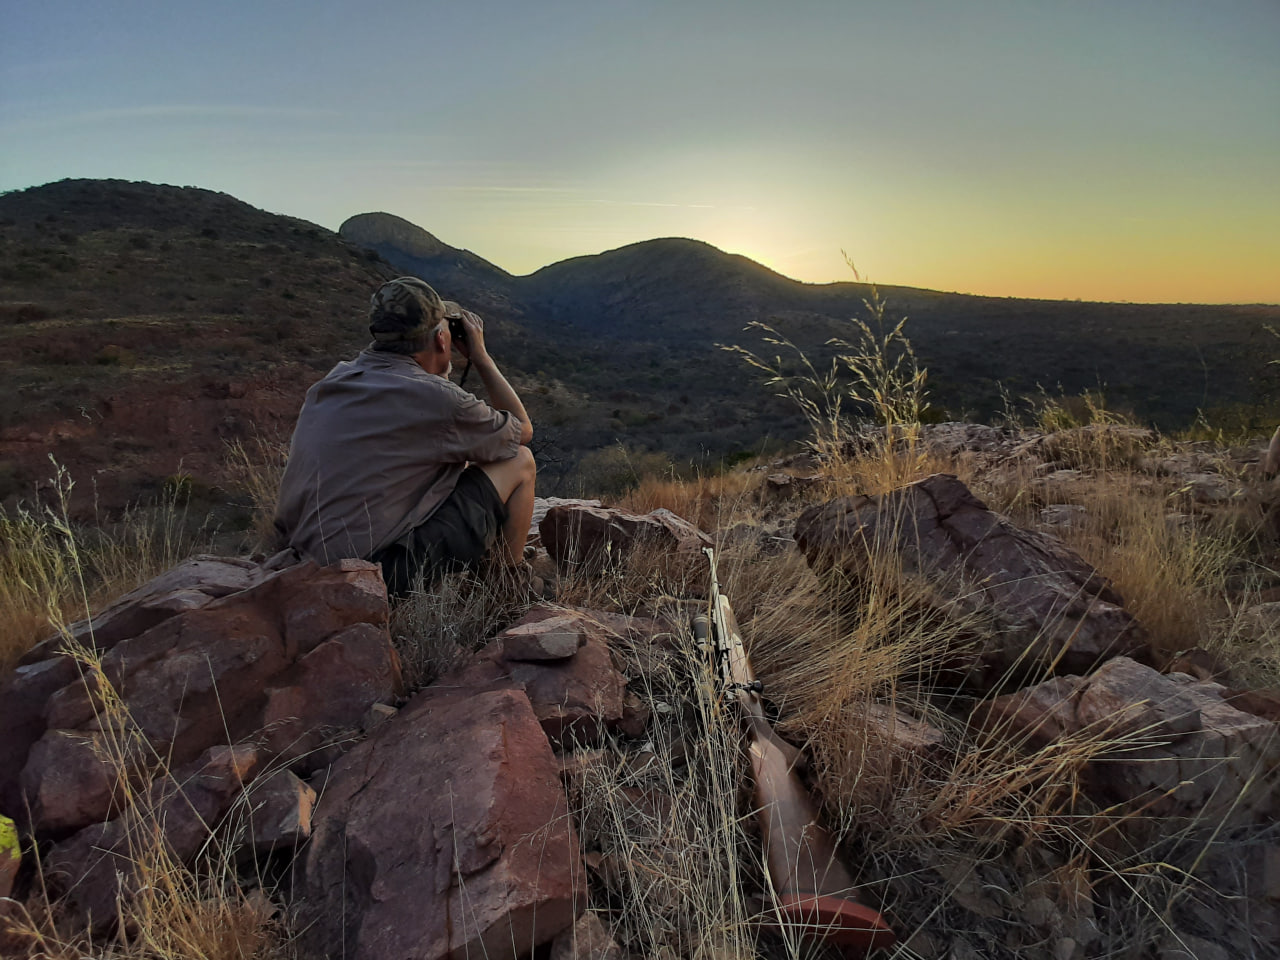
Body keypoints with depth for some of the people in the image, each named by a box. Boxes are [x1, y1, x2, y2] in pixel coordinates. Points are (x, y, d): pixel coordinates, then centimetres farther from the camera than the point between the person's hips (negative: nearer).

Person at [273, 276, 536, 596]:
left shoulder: (335, 378, 6)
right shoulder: (437, 399, -16)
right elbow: (523, 430, 3)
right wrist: (480, 355, 11)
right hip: (386, 573, -8)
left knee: (454, 463, 25)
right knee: (519, 462, 2)